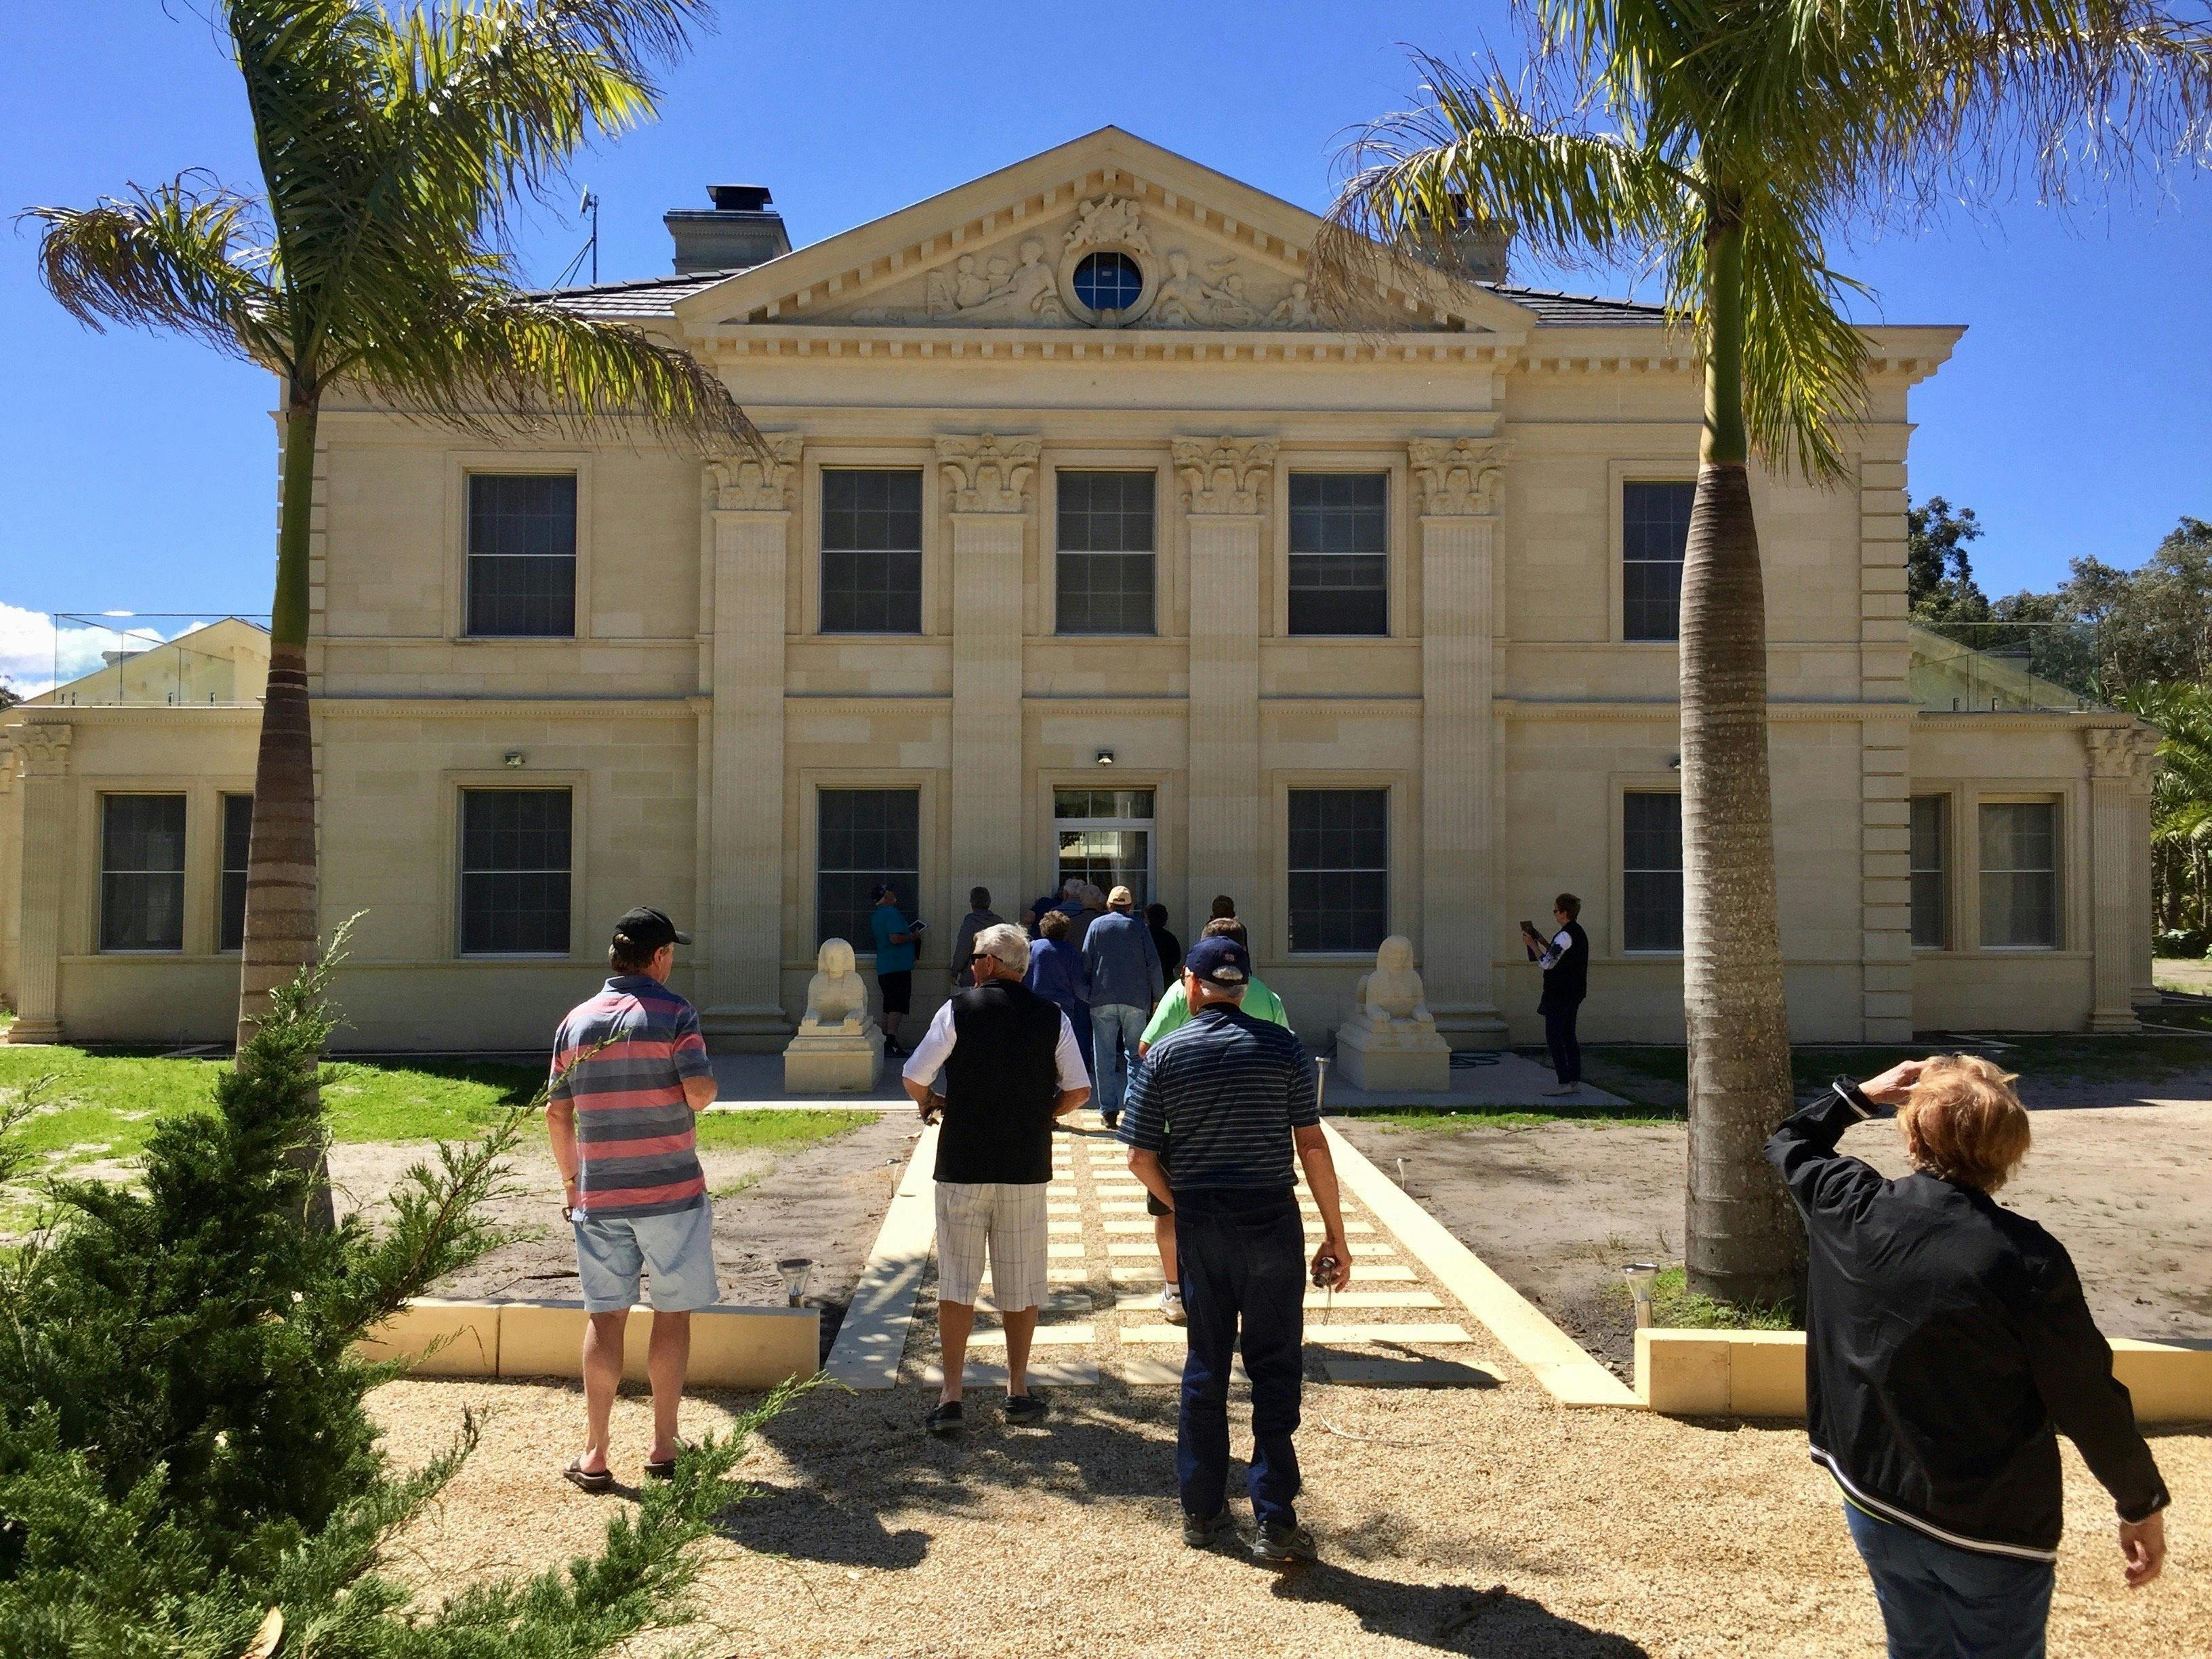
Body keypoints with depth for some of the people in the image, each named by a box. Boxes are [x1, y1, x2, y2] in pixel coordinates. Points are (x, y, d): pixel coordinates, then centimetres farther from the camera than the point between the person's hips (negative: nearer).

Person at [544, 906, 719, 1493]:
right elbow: (700, 1093, -18)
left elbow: (557, 1114, 8)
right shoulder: (673, 1014, -8)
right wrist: (708, 1083, 5)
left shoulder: (576, 1021, 5)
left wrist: (570, 1182, 18)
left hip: (599, 1196, 4)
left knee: (605, 1318, 10)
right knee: (672, 1313, 9)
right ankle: (664, 1449, 16)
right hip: (671, 1191, -3)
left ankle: (595, 1454, 14)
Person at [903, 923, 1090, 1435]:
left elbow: (913, 1078, -8)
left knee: (956, 1282, 6)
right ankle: (1018, 1391, 20)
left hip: (962, 1165, -2)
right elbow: (1079, 1091, 1)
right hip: (1027, 1167, 2)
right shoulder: (1052, 1018, 2)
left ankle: (950, 1397, 6)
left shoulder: (958, 1009, -5)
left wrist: (933, 1105, 12)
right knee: (1021, 1285, 13)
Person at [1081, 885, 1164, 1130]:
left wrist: (1088, 993, 13)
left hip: (1102, 1001, 0)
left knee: (1104, 1057, 5)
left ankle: (1108, 1110, 2)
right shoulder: (1139, 927, 3)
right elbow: (1153, 964, -1)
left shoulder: (1097, 925, 5)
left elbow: (1086, 962, 2)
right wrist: (1156, 997, 6)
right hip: (1136, 1001, 0)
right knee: (1135, 1055, 8)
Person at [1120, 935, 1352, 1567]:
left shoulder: (1166, 1055, -2)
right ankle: (1274, 1520, 7)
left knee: (1205, 1365, 15)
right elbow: (1312, 1145, -5)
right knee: (1276, 1369, 7)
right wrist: (1335, 1234, 1)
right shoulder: (1281, 1047, -3)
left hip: (1199, 1226, 2)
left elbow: (1141, 1158, -2)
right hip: (1272, 1220, -1)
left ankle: (1201, 1509, 24)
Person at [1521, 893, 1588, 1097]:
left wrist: (1532, 944, -7)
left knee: (1554, 1037, -6)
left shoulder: (1564, 936, -18)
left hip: (1560, 994, -10)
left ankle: (1564, 1082, -8)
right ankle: (1575, 1080, 15)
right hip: (1574, 993, 10)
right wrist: (1542, 942, 16)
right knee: (1568, 1036, 14)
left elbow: (1546, 963, -19)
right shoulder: (1579, 932, 14)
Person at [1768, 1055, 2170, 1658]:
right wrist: (2143, 1503, 1)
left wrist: (1864, 1093, 16)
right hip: (1994, 1527, -3)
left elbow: (1789, 1146, 11)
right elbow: (2088, 1399, -14)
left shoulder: (1851, 1210, -12)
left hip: (1876, 1507, 3)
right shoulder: (2024, 1256, -23)